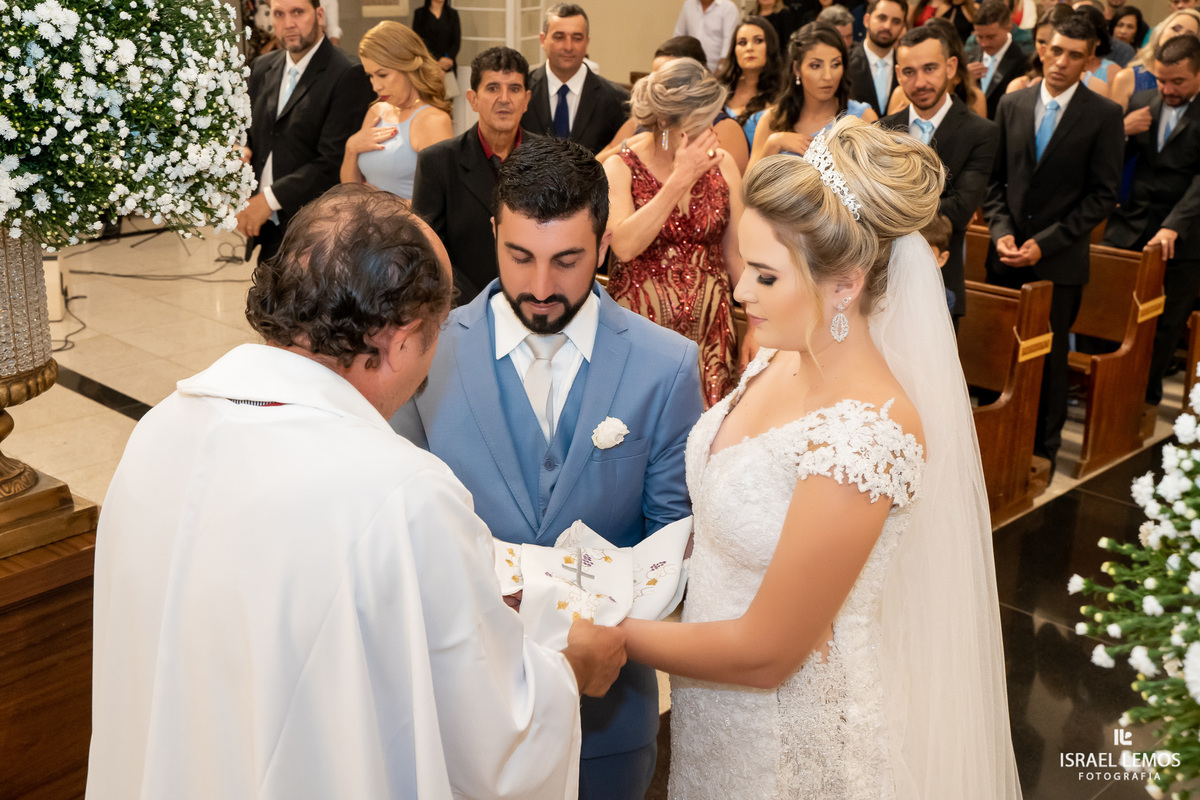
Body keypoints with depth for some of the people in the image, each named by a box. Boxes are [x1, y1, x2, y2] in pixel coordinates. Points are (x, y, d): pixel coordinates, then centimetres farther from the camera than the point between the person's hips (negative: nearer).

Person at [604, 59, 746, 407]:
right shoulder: (621, 167, -4)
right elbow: (624, 245, -22)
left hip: (709, 328, 3)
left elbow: (736, 254, 9)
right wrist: (680, 179, -20)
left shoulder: (721, 164, 4)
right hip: (640, 326, -2)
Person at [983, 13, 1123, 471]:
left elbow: (1103, 196, -5)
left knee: (1048, 358, 5)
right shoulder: (1011, 105, 7)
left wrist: (1044, 243, -12)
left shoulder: (1104, 115, -3)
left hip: (1060, 261, -2)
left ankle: (1043, 449, 20)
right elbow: (995, 179, 10)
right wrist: (1000, 230, -5)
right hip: (1007, 256, 3)